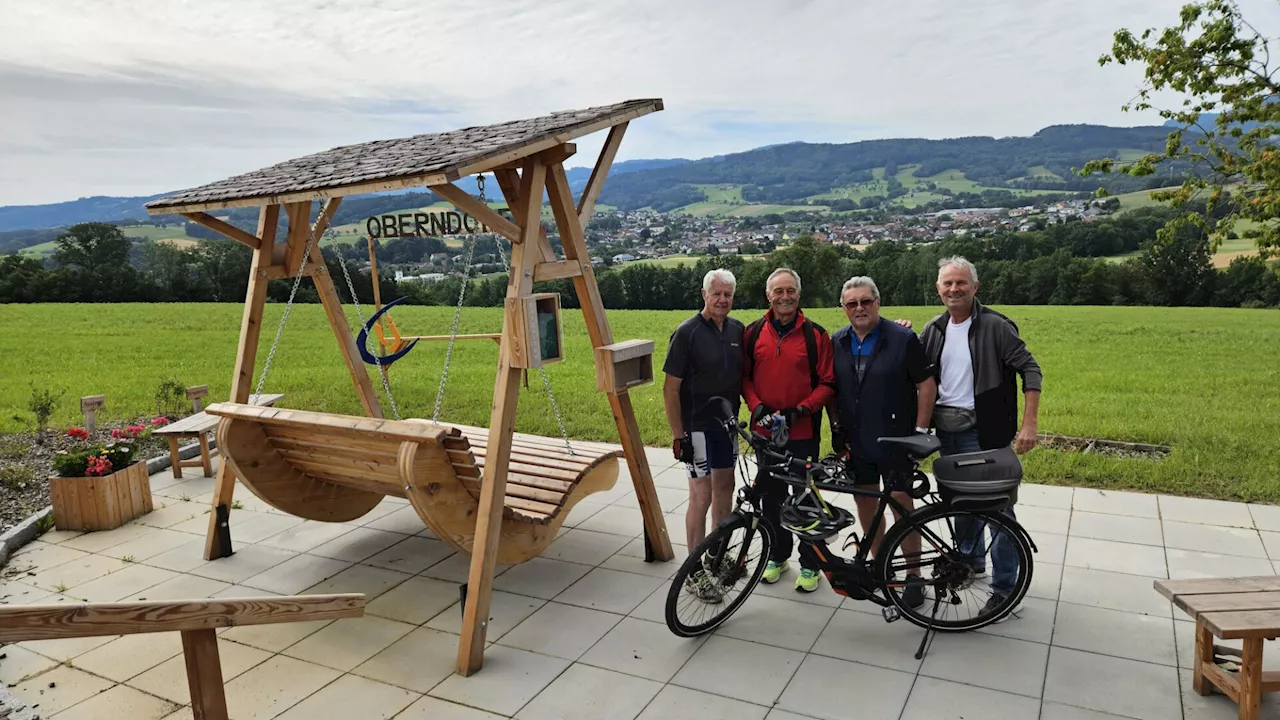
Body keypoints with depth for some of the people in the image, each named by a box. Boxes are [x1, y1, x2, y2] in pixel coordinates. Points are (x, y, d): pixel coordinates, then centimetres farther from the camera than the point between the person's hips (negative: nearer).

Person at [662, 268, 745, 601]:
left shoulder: (737, 330, 4)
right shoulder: (687, 332, -13)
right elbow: (670, 388, -13)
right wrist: (678, 435, -16)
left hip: (728, 424, 6)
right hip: (698, 427, -6)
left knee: (725, 488, 17)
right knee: (702, 497, -3)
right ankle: (696, 572, 9)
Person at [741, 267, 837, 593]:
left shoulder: (815, 334, -5)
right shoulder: (753, 333, 2)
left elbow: (828, 382, -4)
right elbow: (744, 376, 7)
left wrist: (800, 410, -15)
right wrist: (756, 405, -10)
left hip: (803, 432, -2)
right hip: (765, 431, 3)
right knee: (771, 496, 15)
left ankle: (810, 564, 23)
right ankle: (777, 556, 33)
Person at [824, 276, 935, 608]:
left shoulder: (903, 339, -8)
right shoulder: (836, 343, 6)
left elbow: (926, 384, -6)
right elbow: (830, 388, 15)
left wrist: (921, 429, -9)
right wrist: (835, 426, 8)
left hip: (895, 439, -5)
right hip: (855, 441, 5)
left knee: (901, 501, -3)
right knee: (865, 500, 12)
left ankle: (913, 576, 9)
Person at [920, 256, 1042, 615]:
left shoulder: (995, 325, -10)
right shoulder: (934, 329, 6)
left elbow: (1030, 371, -13)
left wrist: (1029, 424, -19)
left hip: (983, 430, -6)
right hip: (945, 429, 6)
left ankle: (1004, 585, 9)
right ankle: (970, 559, 38)